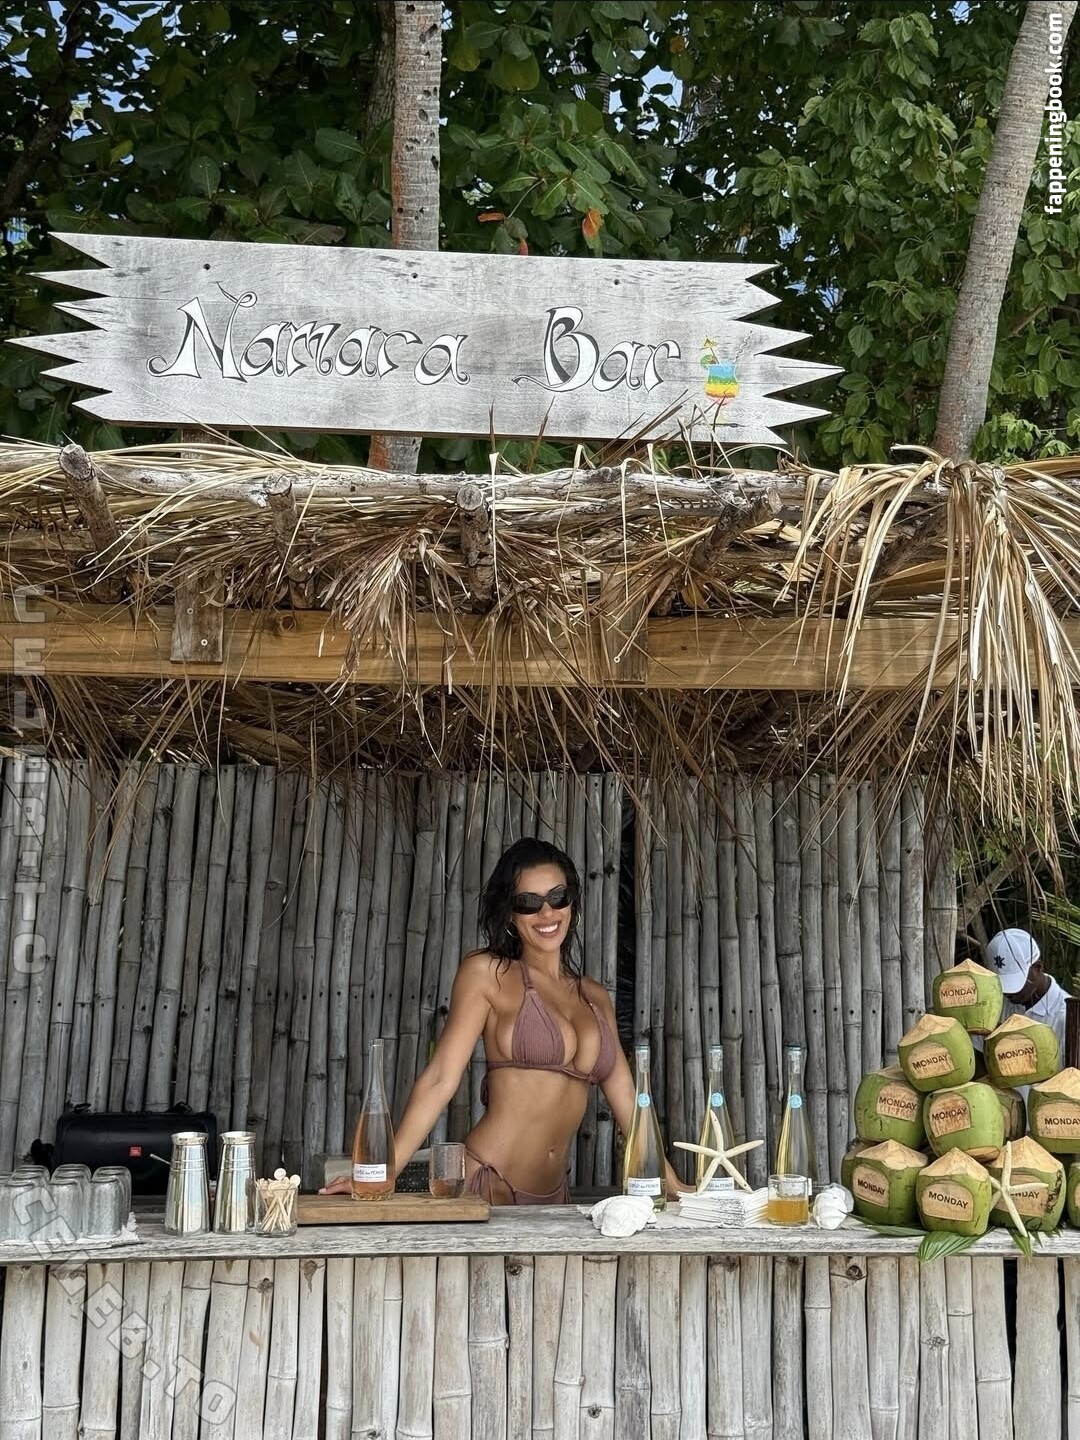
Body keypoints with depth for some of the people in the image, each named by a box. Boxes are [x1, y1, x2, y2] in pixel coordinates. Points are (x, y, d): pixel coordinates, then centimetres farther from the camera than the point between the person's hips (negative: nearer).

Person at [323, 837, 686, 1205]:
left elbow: (627, 1103, 17)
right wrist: (382, 1172, -15)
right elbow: (440, 1079, -7)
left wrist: (672, 1185, 13)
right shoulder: (487, 973, -1)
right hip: (486, 1186, -5)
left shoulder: (595, 998, 14)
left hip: (552, 1197, 5)